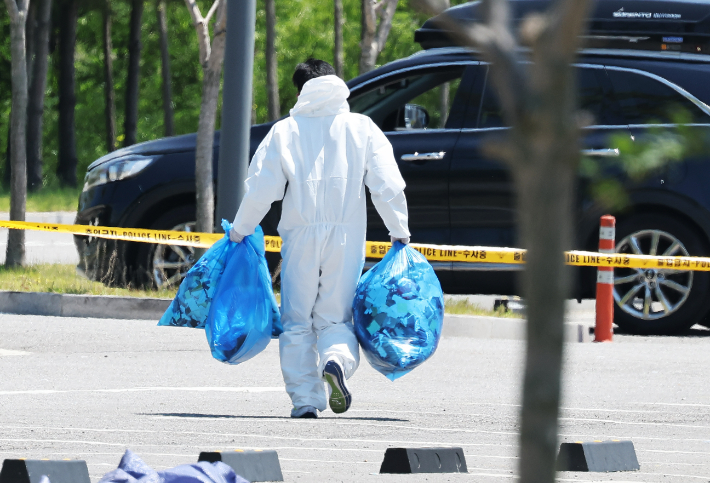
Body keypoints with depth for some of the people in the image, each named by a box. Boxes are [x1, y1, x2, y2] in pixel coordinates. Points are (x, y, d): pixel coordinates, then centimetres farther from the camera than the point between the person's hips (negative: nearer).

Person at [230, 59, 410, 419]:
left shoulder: (285, 131, 3)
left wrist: (238, 231, 12)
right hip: (346, 239, 1)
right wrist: (399, 233, 8)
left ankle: (305, 400, 1)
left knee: (298, 322, 7)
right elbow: (387, 186, 1)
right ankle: (337, 361, -23)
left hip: (301, 237, -1)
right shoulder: (362, 128, 6)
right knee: (336, 318, 8)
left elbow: (261, 189, 0)